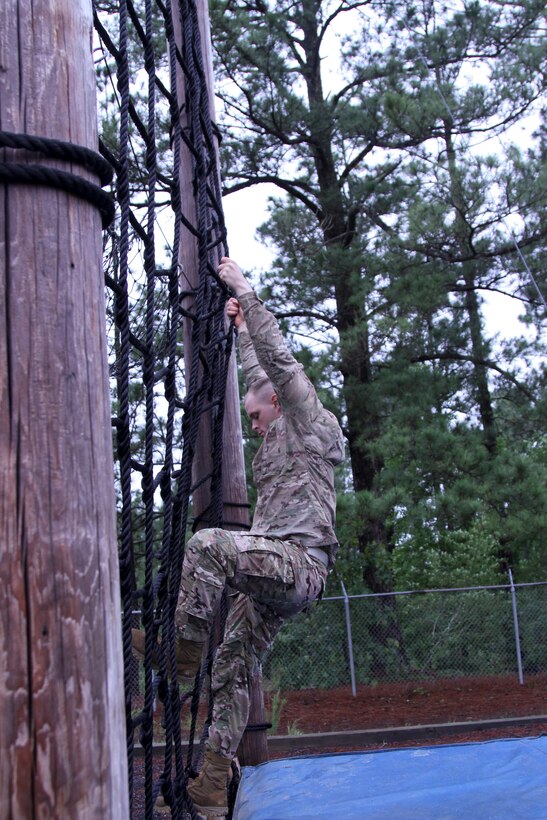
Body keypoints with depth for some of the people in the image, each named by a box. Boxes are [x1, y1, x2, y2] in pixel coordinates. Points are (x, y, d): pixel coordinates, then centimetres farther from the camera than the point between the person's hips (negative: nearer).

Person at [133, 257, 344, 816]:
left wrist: (244, 291, 2)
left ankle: (182, 647, -19)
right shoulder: (280, 437, 28)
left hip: (299, 563, -9)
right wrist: (241, 326, 46)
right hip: (270, 572, 9)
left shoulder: (310, 424, 5)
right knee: (231, 667, 3)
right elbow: (260, 373, 39)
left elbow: (278, 360, -3)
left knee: (208, 544, -30)